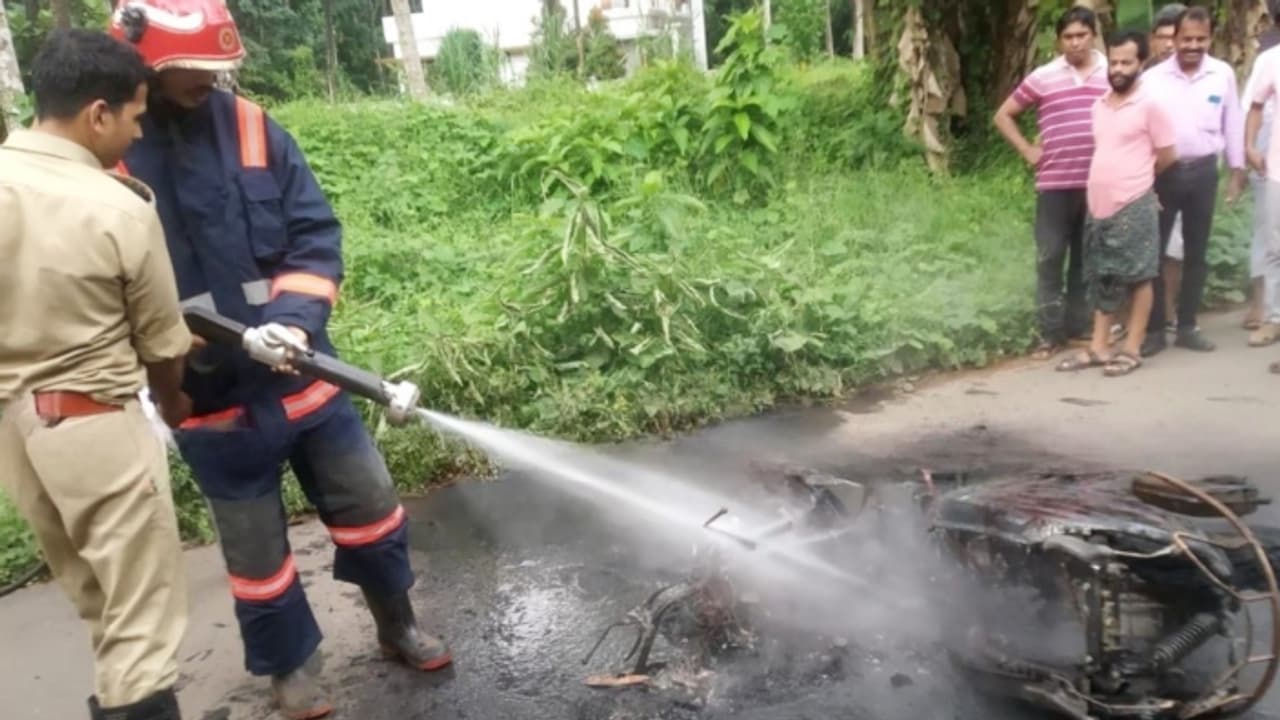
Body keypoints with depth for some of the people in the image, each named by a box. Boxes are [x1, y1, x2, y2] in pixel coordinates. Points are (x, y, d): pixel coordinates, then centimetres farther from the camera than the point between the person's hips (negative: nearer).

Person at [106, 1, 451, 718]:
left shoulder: (254, 129, -1)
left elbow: (317, 233, -3)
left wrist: (295, 318, -18)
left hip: (302, 372, 3)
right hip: (208, 391, -2)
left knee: (368, 500, 14)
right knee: (255, 542, 13)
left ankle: (397, 623, 37)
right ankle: (290, 662, 36)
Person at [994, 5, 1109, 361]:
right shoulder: (1042, 78, 1)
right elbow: (1004, 115, 10)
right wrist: (1027, 151, 2)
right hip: (1055, 183, -1)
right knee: (1050, 257, 0)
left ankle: (1079, 326, 21)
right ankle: (1051, 332, 7)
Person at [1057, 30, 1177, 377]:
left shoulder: (1149, 106, -7)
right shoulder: (1098, 107, 11)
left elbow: (1167, 157, -2)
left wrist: (1137, 180, 10)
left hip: (1134, 207, -6)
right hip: (1099, 206, 6)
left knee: (1138, 277, 3)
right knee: (1102, 279, 11)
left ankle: (1132, 350, 10)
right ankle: (1098, 348, 18)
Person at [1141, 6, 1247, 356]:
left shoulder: (1223, 74, 2)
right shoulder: (1153, 78, -4)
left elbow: (1233, 124, 9)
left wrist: (1238, 171, 8)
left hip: (1203, 172, 2)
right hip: (1162, 172, -2)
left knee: (1196, 253, 9)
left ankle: (1187, 327, 19)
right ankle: (1154, 329, 8)